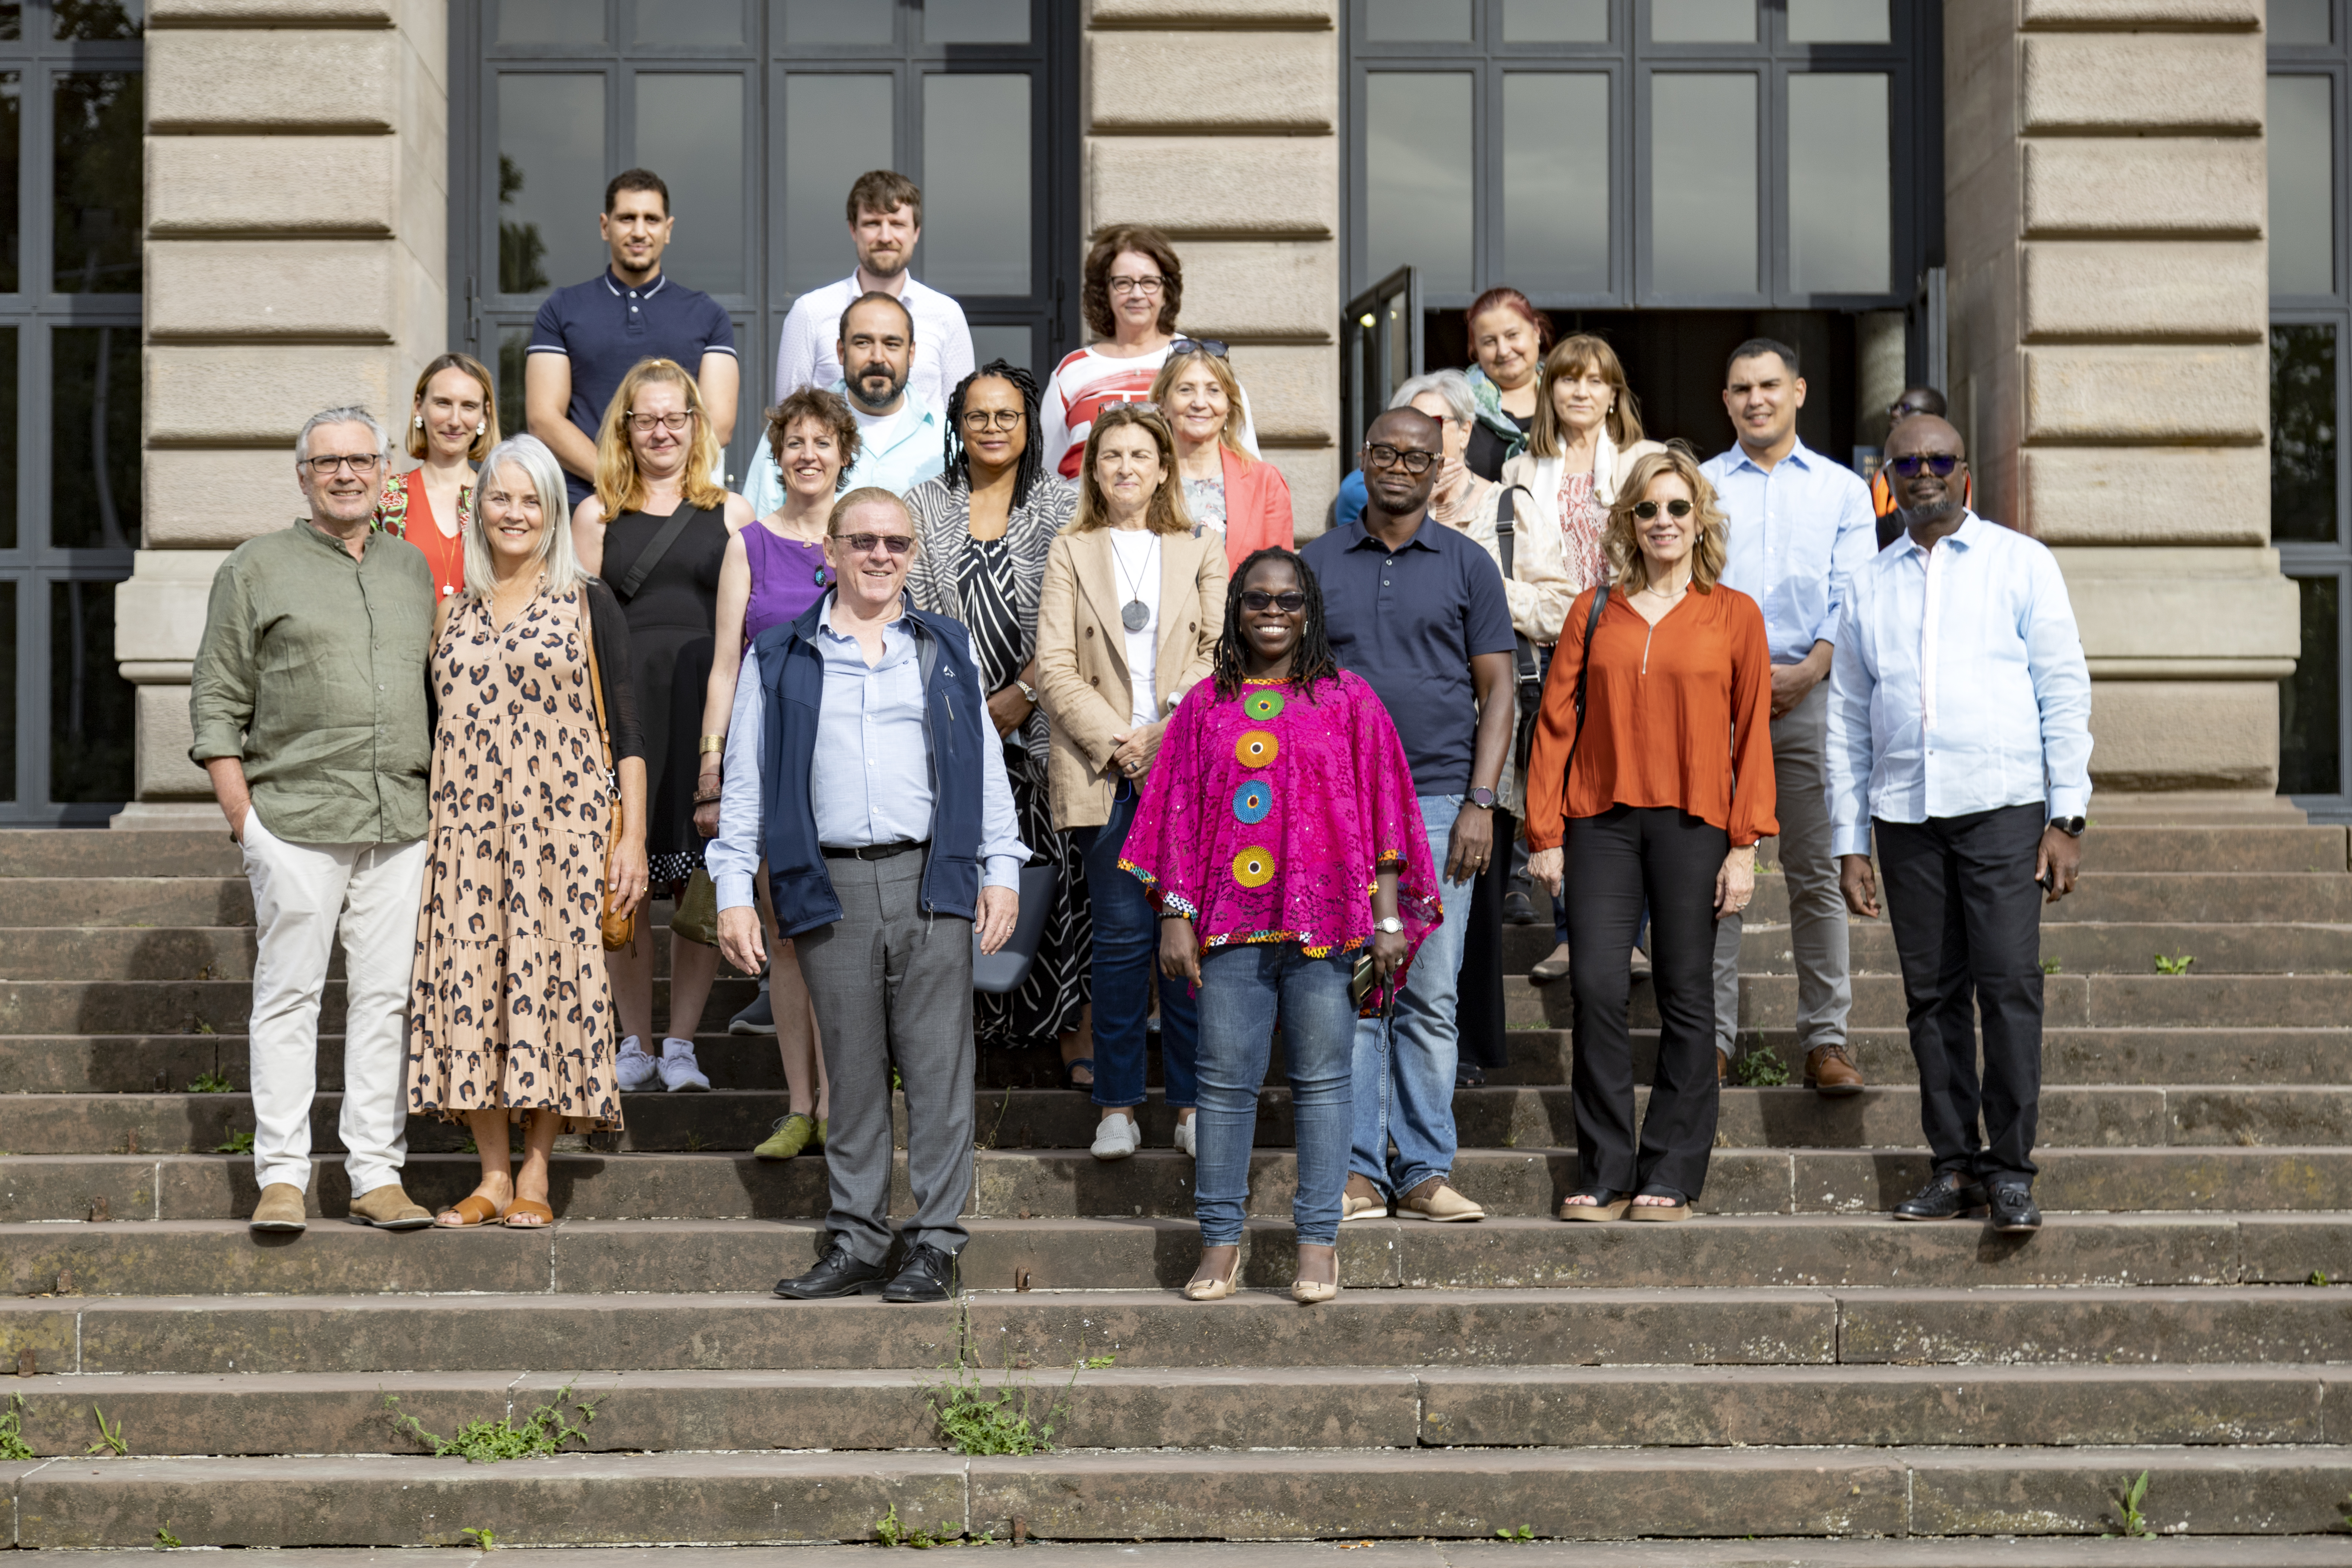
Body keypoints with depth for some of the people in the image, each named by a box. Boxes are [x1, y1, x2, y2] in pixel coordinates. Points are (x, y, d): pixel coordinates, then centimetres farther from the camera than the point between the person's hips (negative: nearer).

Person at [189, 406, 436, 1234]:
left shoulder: (415, 569, 17)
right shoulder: (258, 567, 5)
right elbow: (216, 699, 2)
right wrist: (241, 815, -6)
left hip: (401, 824, 4)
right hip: (295, 823, -3)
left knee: (387, 997, 3)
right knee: (289, 994, -2)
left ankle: (378, 1174, 7)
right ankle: (281, 1175, 2)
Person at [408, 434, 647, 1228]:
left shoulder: (588, 605, 5)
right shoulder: (453, 612, 15)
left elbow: (623, 725, 1)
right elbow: (433, 727, 18)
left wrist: (632, 835, -6)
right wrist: (417, 829, 12)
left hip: (560, 821, -3)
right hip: (467, 825, 3)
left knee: (548, 973, -6)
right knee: (471, 977, -2)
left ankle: (535, 1177, 1)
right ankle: (492, 1176, 5)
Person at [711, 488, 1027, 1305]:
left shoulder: (946, 649, 13)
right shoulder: (780, 658, 11)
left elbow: (985, 764, 13)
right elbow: (745, 779, 10)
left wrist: (1001, 869, 5)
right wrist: (734, 891, 3)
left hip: (932, 882, 0)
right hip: (834, 888, 0)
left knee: (939, 1067, -2)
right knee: (852, 1072, 4)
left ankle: (937, 1246, 3)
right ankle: (855, 1243, 12)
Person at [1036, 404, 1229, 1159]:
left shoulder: (1201, 551, 14)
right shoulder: (1070, 555, 12)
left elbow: (1221, 656, 4)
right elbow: (1054, 670, 3)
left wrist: (1167, 730, -10)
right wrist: (1114, 742, -10)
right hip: (1104, 775, -1)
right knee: (1121, 935, -5)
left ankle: (1191, 1104, 6)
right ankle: (1117, 1107, 2)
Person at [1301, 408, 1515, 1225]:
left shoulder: (1467, 566, 8)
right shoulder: (1318, 563, 10)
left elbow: (1495, 691, 5)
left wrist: (1480, 803, -5)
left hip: (1439, 802, 0)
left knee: (1431, 999, 2)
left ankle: (1425, 1172, 7)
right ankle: (1358, 1172, 4)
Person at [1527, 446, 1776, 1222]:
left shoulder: (1735, 615, 5)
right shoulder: (1594, 611, 9)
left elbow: (1753, 735, 3)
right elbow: (1555, 722, 7)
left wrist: (1745, 845, -4)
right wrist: (1544, 835, 1)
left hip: (1693, 822, -1)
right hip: (1602, 819, 1)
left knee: (1685, 998, 2)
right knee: (1596, 988, -6)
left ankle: (1670, 1179, 10)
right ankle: (1604, 1177, 3)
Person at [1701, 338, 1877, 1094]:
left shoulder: (1843, 489, 13)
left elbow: (1853, 597, 5)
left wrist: (1807, 671, -10)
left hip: (1809, 692, 0)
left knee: (1817, 872, -1)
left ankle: (1826, 1038, 2)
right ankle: (1712, 1035, 4)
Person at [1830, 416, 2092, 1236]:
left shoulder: (2021, 564, 6)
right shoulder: (1869, 585, 15)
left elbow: (2065, 693, 3)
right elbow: (1849, 720, 16)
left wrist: (2066, 818, -4)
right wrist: (1849, 843, 10)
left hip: (2002, 805, -3)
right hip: (1905, 810, 3)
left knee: (2008, 984, -9)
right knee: (1932, 993, 4)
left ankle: (2012, 1170, -4)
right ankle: (1956, 1165, 11)